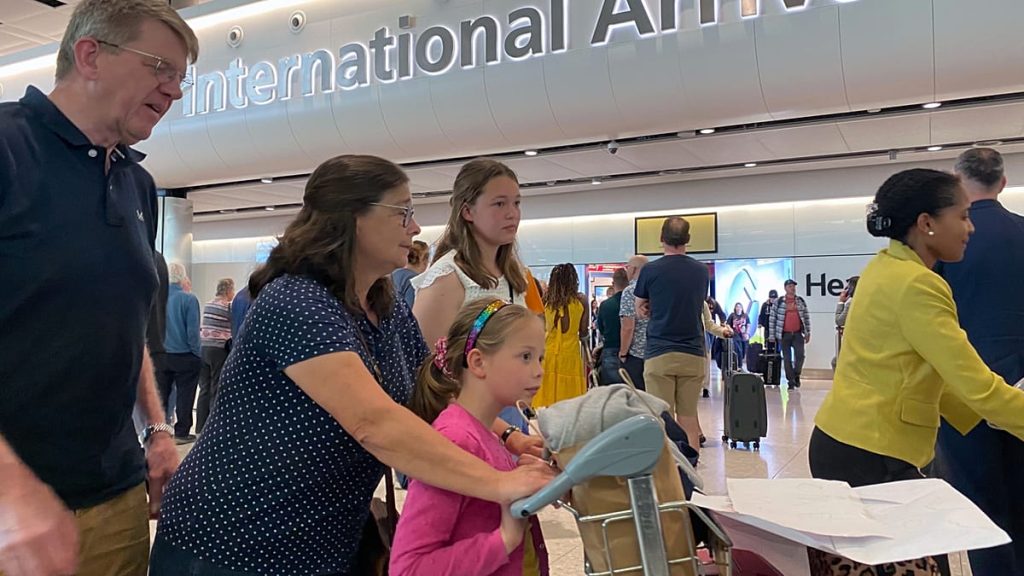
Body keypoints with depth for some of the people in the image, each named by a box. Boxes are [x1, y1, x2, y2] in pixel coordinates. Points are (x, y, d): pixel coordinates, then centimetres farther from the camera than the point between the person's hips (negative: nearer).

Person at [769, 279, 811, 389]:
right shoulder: (778, 302, -1)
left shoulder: (801, 301, 8)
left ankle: (796, 374, 16)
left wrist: (808, 333, 8)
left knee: (800, 355, -9)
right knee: (787, 358, 3)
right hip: (784, 335, -2)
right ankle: (790, 381, 12)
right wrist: (771, 335, -3)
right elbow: (772, 319, 0)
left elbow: (806, 317, 13)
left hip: (798, 334, 2)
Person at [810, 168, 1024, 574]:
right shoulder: (915, 285, -20)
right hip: (870, 456, -10)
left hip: (845, 441, 10)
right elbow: (977, 384, -20)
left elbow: (911, 371, 12)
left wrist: (983, 417, 10)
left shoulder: (885, 267, 9)